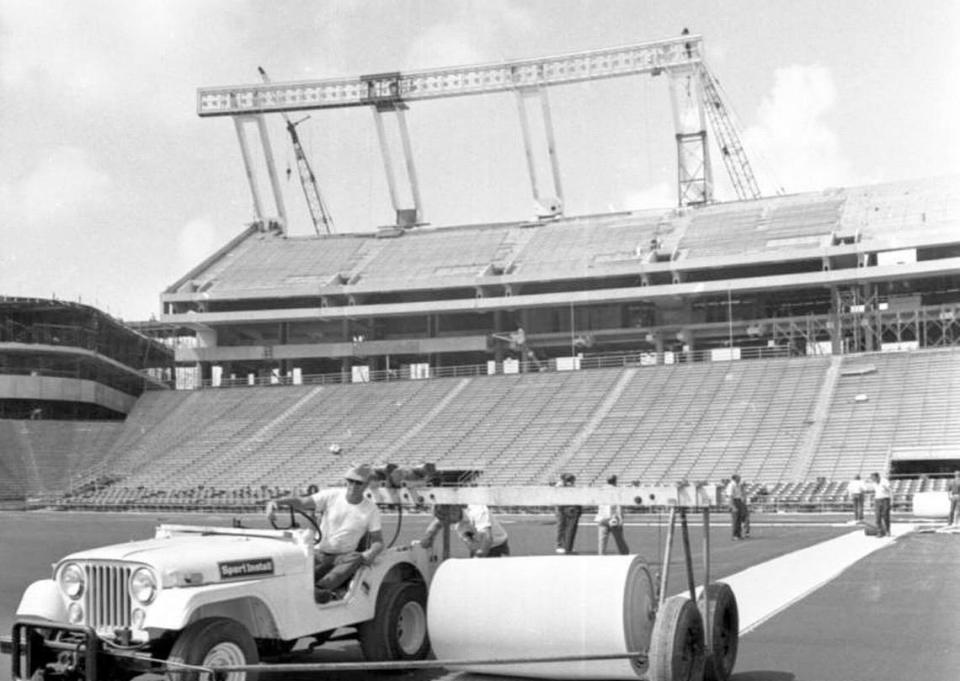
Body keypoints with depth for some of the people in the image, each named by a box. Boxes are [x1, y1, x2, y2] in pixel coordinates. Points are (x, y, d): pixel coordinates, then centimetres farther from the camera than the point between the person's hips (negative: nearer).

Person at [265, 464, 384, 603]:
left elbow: (378, 541, 4)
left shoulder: (371, 509, 2)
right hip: (318, 553, 1)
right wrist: (276, 502, -32)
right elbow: (301, 502, -13)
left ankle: (320, 588, -49)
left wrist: (371, 553, -21)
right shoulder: (332, 495, -1)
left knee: (356, 559, -37)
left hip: (342, 557, -1)